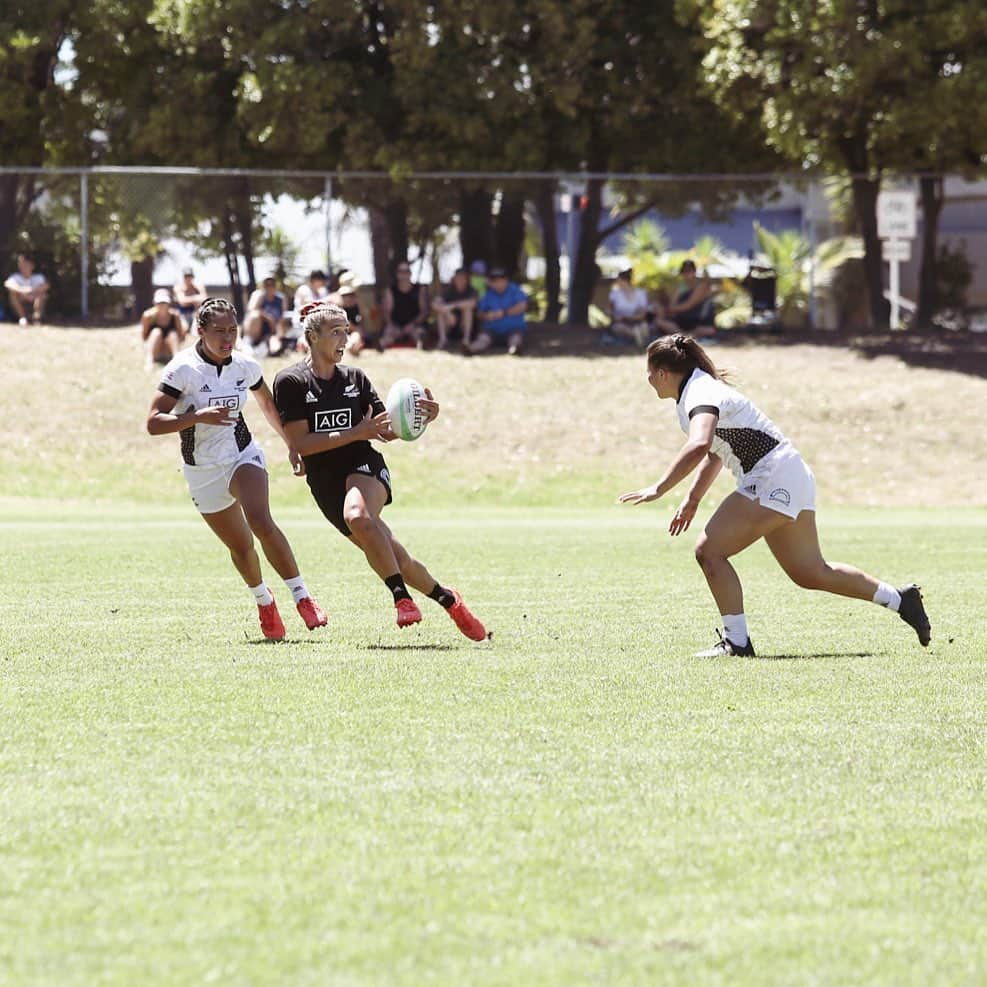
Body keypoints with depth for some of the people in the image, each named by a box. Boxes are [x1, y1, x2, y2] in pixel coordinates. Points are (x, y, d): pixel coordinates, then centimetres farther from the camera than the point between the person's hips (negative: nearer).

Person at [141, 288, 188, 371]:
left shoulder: (174, 315, -11)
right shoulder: (148, 315, -14)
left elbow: (181, 337, -4)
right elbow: (143, 336, -8)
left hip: (168, 354, 1)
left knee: (173, 334, -24)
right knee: (156, 332, -27)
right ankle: (148, 361, -36)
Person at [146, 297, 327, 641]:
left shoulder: (246, 366, -6)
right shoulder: (183, 369, -19)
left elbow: (269, 405, 15)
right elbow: (153, 423, -24)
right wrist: (199, 416, -36)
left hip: (243, 456, 1)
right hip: (202, 470, -1)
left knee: (261, 522, -26)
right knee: (240, 547, 7)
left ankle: (302, 597, -21)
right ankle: (264, 601, 36)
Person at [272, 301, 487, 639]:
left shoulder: (355, 378, 8)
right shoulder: (290, 382, -3)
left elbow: (387, 430, 13)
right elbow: (300, 443, -10)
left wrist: (419, 417, -7)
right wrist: (356, 433, -17)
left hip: (365, 469, 0)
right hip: (325, 483, 0)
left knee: (358, 517, -36)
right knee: (395, 558, -2)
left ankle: (402, 597, -32)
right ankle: (447, 599, 19)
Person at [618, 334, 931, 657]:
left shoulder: (700, 395, -18)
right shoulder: (697, 392, 13)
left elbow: (699, 446, -39)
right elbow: (713, 453, 30)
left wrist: (658, 489, -40)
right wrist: (692, 499, 27)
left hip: (773, 480, -10)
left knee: (709, 551, -13)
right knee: (811, 573, 16)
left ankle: (736, 641, -11)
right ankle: (900, 599, 25)